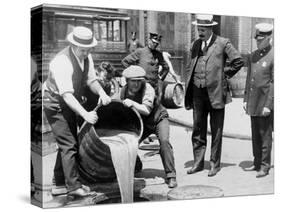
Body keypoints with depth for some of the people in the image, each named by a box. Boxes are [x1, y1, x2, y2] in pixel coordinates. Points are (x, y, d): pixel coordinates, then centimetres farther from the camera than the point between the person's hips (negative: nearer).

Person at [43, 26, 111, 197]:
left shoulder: (87, 57, -6)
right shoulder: (62, 62, -31)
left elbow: (91, 79, 0)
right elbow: (66, 95, -36)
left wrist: (102, 93, -22)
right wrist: (85, 114, -44)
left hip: (71, 103, 9)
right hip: (55, 103, -9)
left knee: (68, 142, 16)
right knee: (69, 144, -13)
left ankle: (60, 181, 31)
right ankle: (74, 186, -8)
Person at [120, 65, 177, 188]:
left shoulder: (147, 89, -26)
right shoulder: (123, 91, -10)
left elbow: (146, 110, -36)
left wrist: (132, 103, -47)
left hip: (158, 118, -5)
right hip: (142, 123, 5)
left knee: (164, 141, -27)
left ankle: (171, 176, -21)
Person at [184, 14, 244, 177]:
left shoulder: (223, 43, -5)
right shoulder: (196, 44, 11)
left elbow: (238, 61, -4)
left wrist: (225, 75, -2)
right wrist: (187, 91, 9)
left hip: (215, 92, -5)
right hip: (198, 92, 5)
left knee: (216, 131, 4)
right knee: (198, 130, 9)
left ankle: (215, 164, 14)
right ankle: (198, 163, 19)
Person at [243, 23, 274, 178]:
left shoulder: (273, 57, -12)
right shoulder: (253, 55, 11)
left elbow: (275, 83, -14)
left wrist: (268, 105, -17)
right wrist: (246, 99, 12)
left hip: (265, 103, -7)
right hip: (253, 103, 7)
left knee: (265, 136, 0)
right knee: (255, 135, 13)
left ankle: (265, 166, 9)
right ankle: (257, 163, 24)